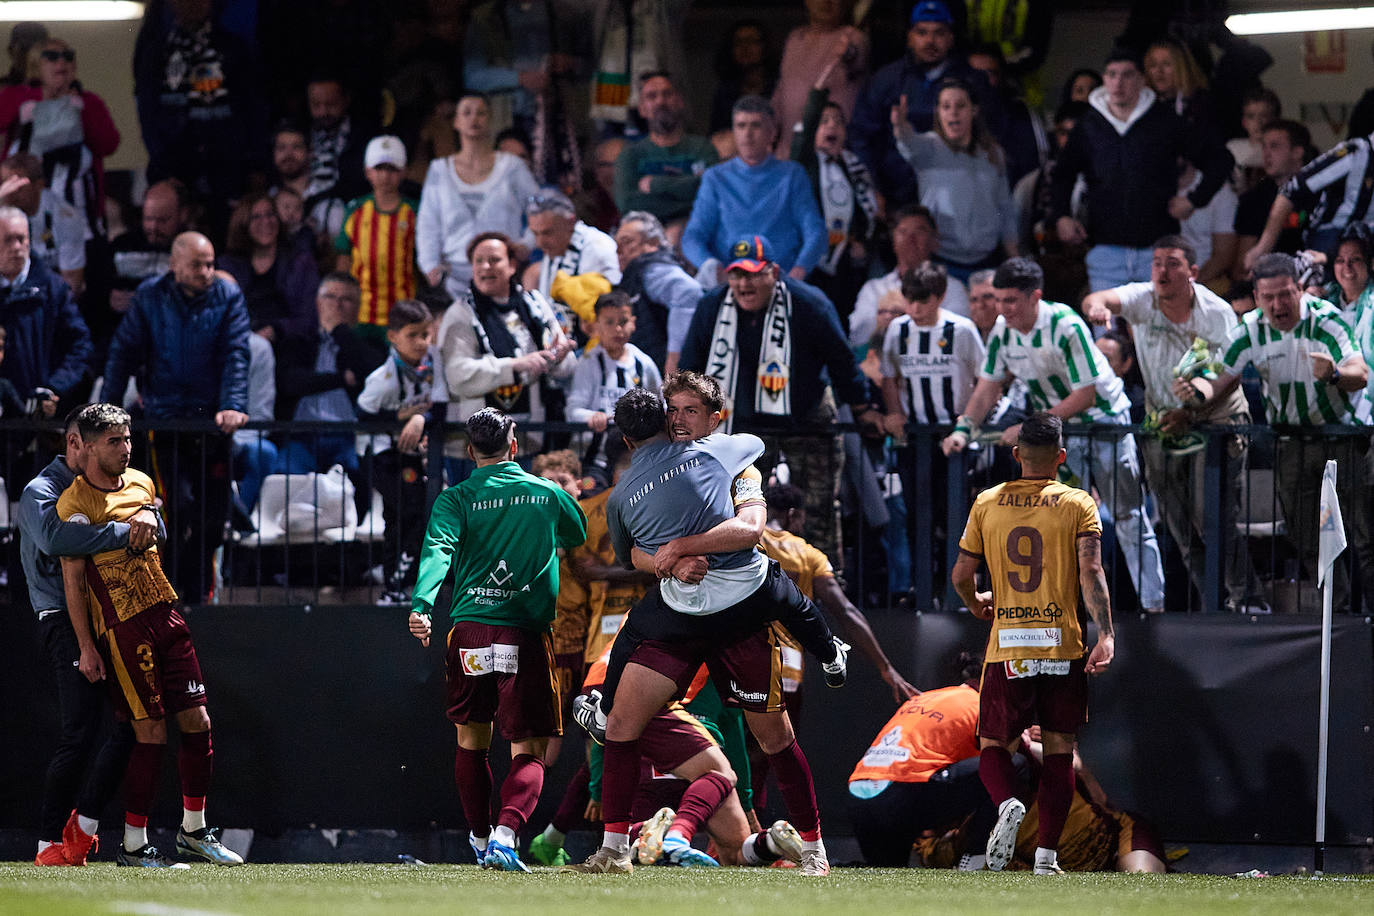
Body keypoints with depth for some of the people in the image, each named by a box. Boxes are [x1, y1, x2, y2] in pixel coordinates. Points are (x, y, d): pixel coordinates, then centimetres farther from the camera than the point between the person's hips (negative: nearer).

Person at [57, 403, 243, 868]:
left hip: (165, 612, 7)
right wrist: (86, 646, -11)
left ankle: (193, 830, 19)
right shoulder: (74, 503, -8)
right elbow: (72, 580, -8)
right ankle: (133, 845, 0)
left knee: (197, 721, 5)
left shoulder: (141, 483, 13)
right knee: (152, 733, -9)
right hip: (121, 628, -7)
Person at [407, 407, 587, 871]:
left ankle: (480, 838, 30)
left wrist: (422, 606, -25)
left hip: (469, 631, 1)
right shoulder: (549, 494, 10)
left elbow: (438, 551, -12)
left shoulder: (456, 500, 6)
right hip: (526, 635, -1)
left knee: (472, 740, 21)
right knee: (529, 751, -1)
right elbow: (584, 537, 29)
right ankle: (505, 834, -25)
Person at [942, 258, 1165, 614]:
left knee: (1129, 518, -3)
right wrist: (962, 430, -17)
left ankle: (1154, 603, 1)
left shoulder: (1065, 327, -27)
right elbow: (988, 389, 0)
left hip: (1102, 419, -6)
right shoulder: (1003, 332, -7)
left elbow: (1085, 395, -26)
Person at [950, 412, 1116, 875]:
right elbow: (1091, 572, -13)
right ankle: (1047, 853, 3)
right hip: (1063, 646, -1)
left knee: (993, 744, 12)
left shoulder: (987, 504, 5)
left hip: (1006, 647, 1)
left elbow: (961, 574, 8)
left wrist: (976, 604, 29)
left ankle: (1007, 804, -20)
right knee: (1059, 750, 9)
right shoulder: (1078, 505, 0)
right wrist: (1105, 635, -18)